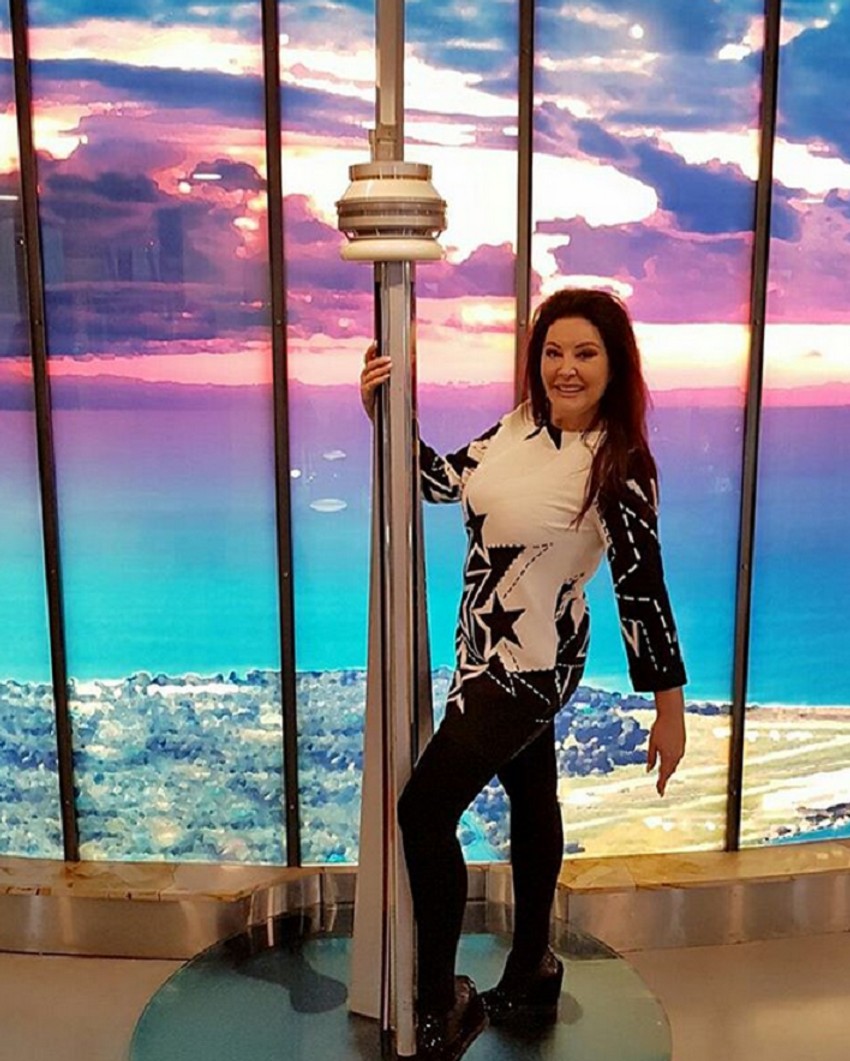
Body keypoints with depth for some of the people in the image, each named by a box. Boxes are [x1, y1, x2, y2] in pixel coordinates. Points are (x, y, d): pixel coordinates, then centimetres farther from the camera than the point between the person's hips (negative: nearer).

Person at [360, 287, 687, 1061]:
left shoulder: (620, 468, -20)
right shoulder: (520, 424, 0)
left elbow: (642, 590, -18)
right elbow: (446, 480, 10)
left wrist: (671, 711, -13)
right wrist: (380, 412, -3)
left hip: (530, 666, -8)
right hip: (492, 652, 8)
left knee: (425, 810, -6)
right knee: (532, 797, 21)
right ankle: (532, 972, 40)